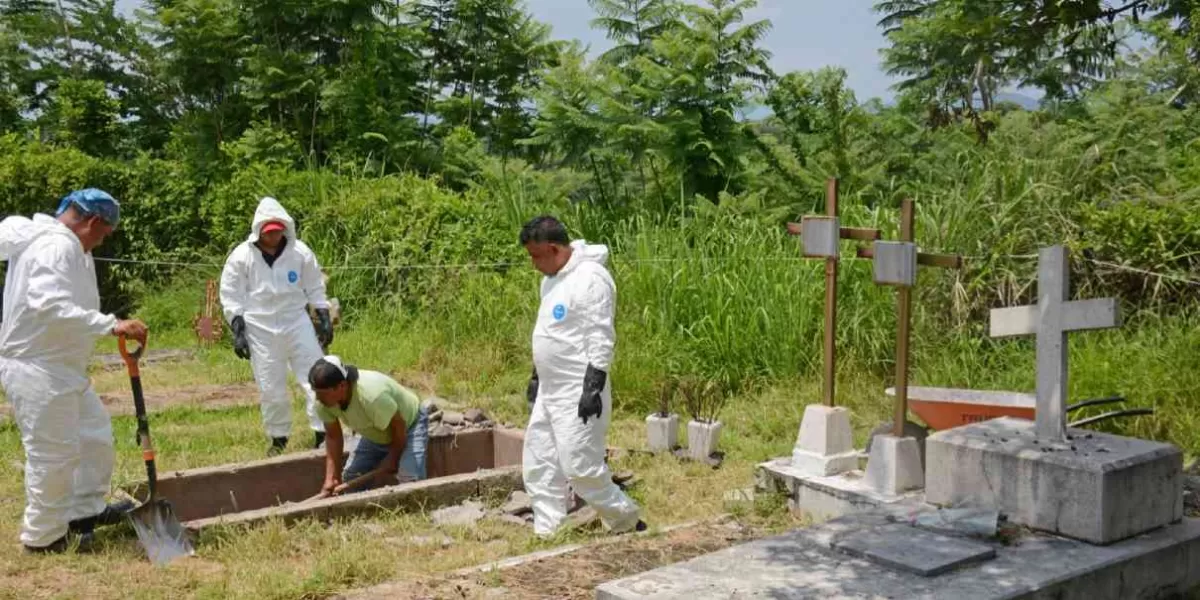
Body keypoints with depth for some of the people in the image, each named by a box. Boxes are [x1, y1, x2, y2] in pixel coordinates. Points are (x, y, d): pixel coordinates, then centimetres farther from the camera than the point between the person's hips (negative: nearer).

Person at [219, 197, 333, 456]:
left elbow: (314, 288, 8)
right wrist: (238, 330, -7)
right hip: (260, 329, -1)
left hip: (296, 322, 1)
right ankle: (278, 437, 22)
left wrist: (324, 318, 5)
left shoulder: (300, 252, -2)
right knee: (271, 387, 6)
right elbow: (231, 296, -1)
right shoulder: (241, 256, -6)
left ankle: (323, 431, 4)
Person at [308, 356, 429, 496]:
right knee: (351, 478, -3)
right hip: (377, 434, 7)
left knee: (410, 479, -26)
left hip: (410, 423, -7)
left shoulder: (372, 396, -41)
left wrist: (391, 463, -14)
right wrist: (332, 479, -14)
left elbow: (398, 427, -27)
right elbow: (333, 437, -8)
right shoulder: (324, 402, -21)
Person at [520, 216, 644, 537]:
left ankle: (627, 523, 8)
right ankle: (547, 534, 18)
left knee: (580, 466, -9)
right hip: (550, 390, 10)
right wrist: (536, 376, 22)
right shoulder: (552, 278, 13)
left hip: (579, 392, -10)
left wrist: (593, 387, -23)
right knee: (538, 466, 10)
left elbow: (601, 339, -21)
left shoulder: (590, 278, -18)